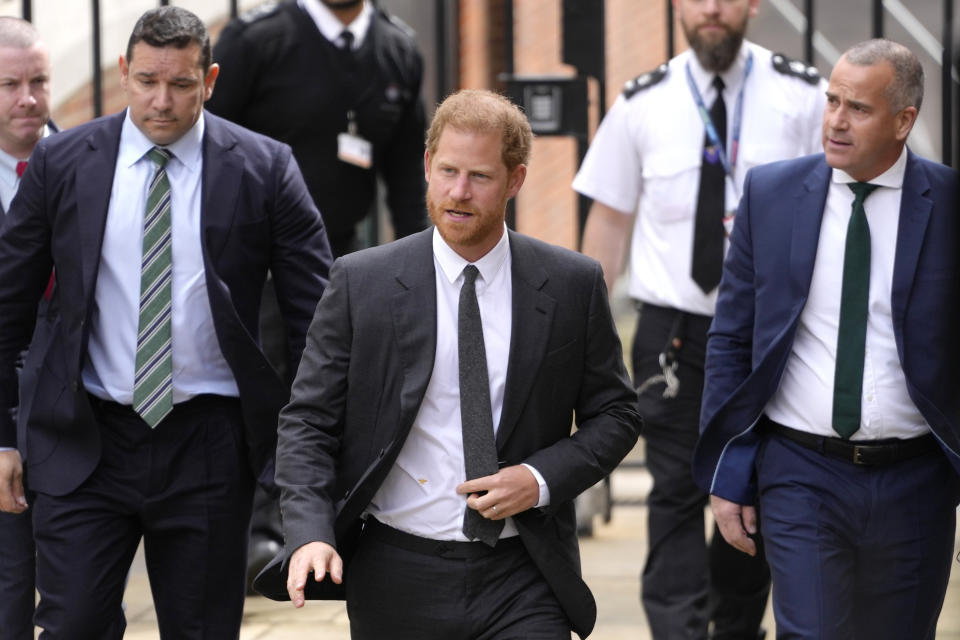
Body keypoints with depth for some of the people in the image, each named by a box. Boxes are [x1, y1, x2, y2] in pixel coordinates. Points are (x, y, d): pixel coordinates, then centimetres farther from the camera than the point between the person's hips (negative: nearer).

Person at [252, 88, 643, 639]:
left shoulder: (573, 285, 2)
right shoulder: (362, 283, -1)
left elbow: (615, 414, 9)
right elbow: (308, 422, 0)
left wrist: (541, 479, -9)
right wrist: (310, 534, -17)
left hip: (523, 578, 0)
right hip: (397, 575, 0)